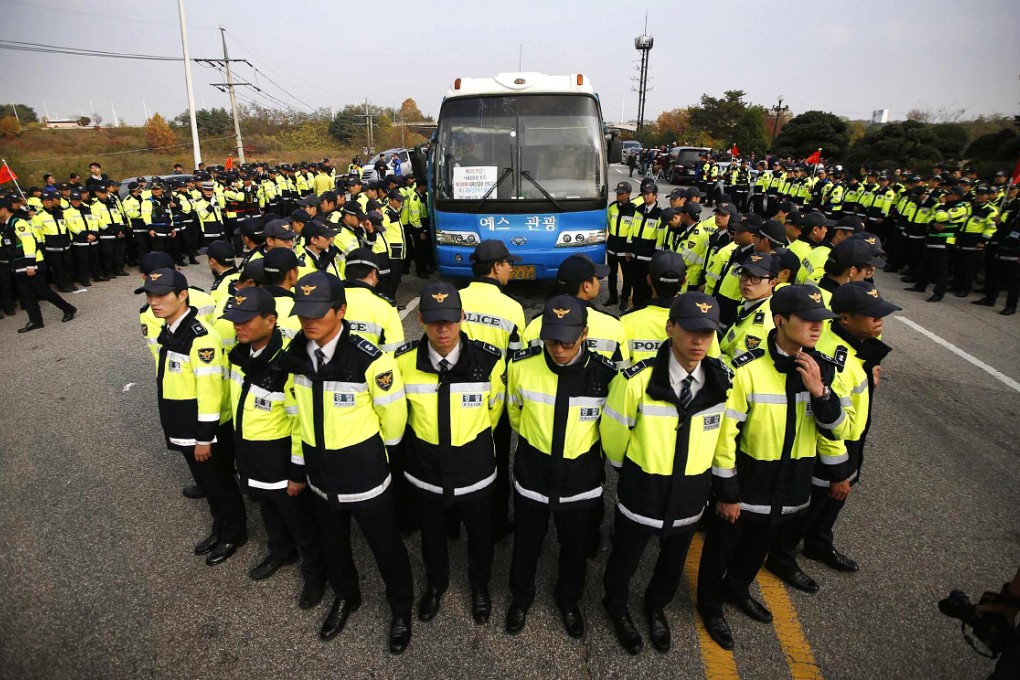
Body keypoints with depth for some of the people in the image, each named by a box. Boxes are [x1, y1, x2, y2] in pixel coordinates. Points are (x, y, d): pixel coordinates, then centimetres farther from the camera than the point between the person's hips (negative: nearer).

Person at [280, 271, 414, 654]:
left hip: (364, 470, -5)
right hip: (319, 468, 5)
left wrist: (372, 447, 4)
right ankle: (345, 597, 53)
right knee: (332, 543, 25)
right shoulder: (294, 355, -7)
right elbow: (298, 407, 8)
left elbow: (393, 415, -13)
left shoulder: (368, 360, -26)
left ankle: (401, 610, 39)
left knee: (384, 544, 14)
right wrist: (301, 460, 14)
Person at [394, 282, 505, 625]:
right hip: (425, 468, 1)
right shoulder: (404, 360, -18)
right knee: (431, 533, 24)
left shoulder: (489, 360, -20)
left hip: (474, 468, 0)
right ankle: (435, 583, 53)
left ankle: (480, 585, 51)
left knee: (479, 532, 22)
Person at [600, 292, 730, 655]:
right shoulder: (637, 379, -27)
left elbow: (722, 434, 4)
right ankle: (617, 607, 52)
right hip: (642, 490, -3)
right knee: (625, 556, 20)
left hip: (691, 493, 4)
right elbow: (613, 434, -10)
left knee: (674, 560, 27)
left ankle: (656, 607, 57)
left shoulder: (722, 379, -14)